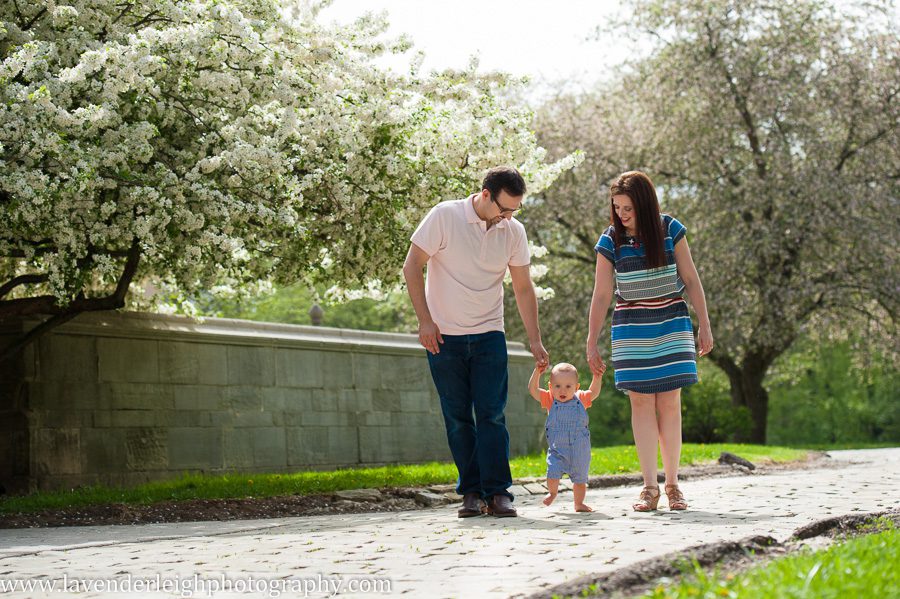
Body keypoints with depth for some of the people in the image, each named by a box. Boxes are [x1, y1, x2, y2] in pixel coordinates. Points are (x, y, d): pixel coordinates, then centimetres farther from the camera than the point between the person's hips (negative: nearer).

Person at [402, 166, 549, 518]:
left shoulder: (514, 232, -1)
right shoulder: (444, 217, -12)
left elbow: (523, 288, 7)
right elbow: (412, 267, -8)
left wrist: (534, 340, 3)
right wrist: (425, 321, -12)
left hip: (489, 335, 2)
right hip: (444, 336, -2)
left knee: (491, 415, -7)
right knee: (457, 419, 2)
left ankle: (497, 492, -6)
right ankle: (471, 493, 9)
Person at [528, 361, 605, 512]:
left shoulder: (580, 400, 0)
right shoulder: (550, 400, -4)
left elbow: (594, 392, 6)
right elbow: (533, 389, -11)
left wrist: (597, 377, -10)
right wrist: (537, 372, -23)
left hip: (579, 451, 2)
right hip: (557, 450, -1)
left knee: (580, 479, 12)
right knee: (552, 475, -16)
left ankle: (579, 503, 34)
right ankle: (552, 492, 16)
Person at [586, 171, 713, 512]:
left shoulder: (670, 230, -3)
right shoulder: (611, 240, -3)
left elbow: (691, 280, 3)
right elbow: (601, 295, 1)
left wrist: (704, 326, 2)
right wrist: (591, 342, 1)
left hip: (672, 323, 0)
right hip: (631, 327, 0)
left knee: (670, 403, -3)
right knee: (642, 403, -4)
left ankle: (672, 484, 3)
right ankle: (649, 487, -2)